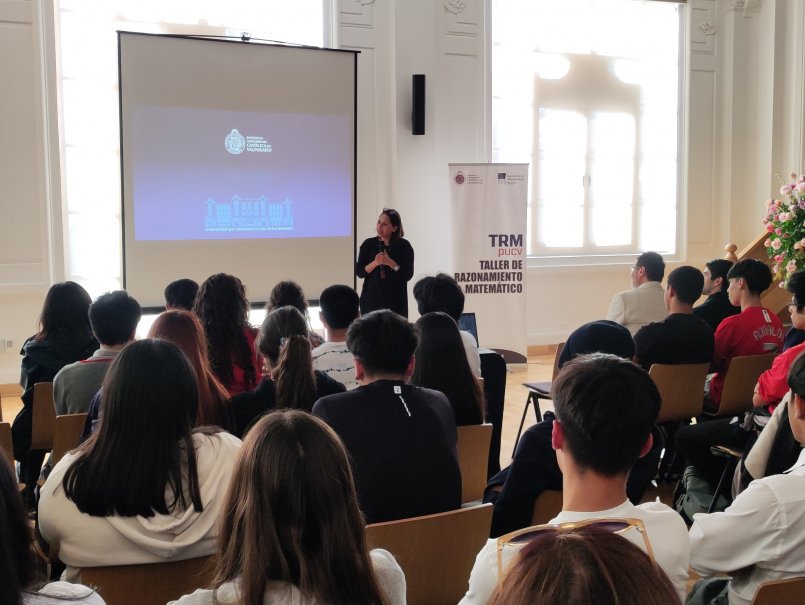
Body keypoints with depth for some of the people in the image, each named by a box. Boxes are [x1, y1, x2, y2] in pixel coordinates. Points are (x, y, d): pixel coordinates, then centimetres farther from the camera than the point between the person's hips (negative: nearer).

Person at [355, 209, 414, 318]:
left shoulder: (404, 246, -1)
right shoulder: (368, 244, 3)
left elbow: (408, 275, -5)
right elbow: (359, 272, 0)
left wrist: (391, 263, -18)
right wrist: (375, 263, -16)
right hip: (371, 299, 1)